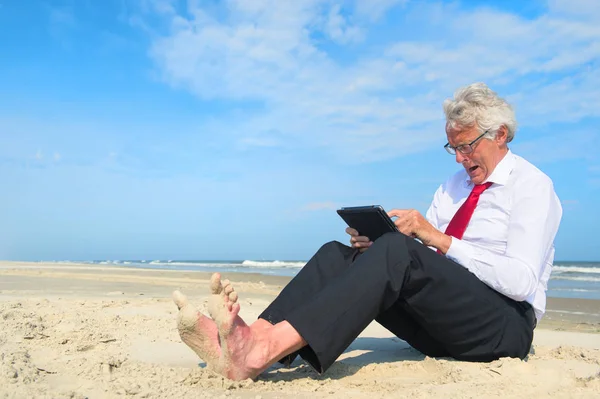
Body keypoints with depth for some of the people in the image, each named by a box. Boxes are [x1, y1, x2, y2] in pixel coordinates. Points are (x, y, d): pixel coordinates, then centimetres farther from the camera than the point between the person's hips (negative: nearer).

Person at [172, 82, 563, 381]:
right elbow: (418, 253, 11)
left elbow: (522, 281, -15)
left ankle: (262, 353, -47)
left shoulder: (532, 186, -2)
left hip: (505, 325, -6)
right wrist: (377, 242, -11)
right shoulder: (453, 185, 19)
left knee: (397, 251, -33)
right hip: (441, 318, 7)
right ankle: (255, 338, -37)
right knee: (340, 254, -15)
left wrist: (439, 239, -19)